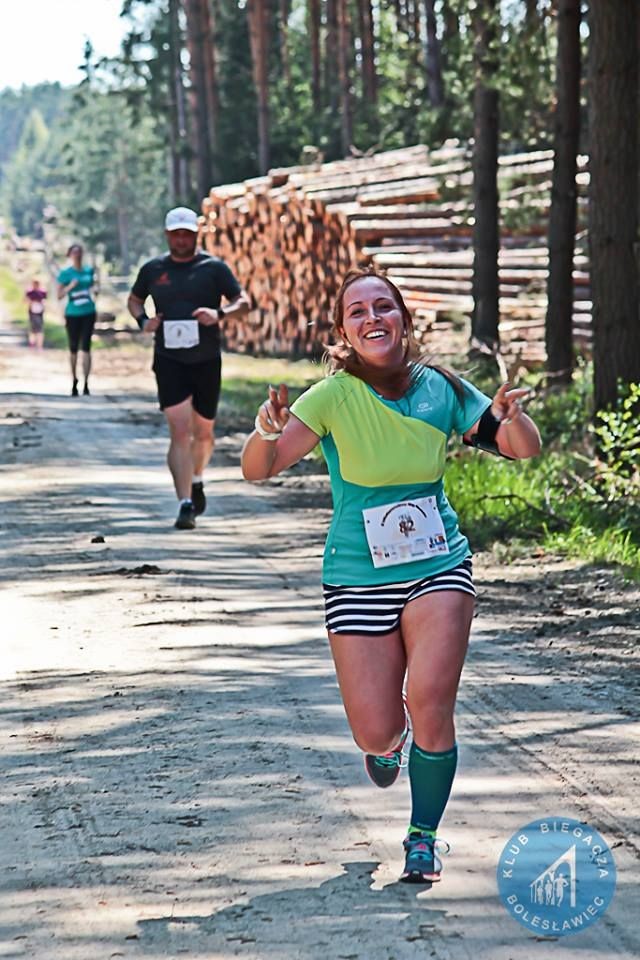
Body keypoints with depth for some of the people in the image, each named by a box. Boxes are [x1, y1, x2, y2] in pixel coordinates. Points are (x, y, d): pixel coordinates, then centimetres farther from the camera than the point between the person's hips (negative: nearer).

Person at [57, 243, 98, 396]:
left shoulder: (89, 271, 8)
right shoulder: (65, 273, -2)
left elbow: (95, 287, 20)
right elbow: (59, 295, -4)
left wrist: (95, 289, -3)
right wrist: (71, 286, -19)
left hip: (88, 313, 2)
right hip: (72, 314, -2)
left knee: (86, 347, -5)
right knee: (73, 348, 7)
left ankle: (86, 383, -8)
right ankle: (74, 381, 21)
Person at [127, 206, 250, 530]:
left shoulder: (213, 267, 0)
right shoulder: (153, 269, 5)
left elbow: (244, 302, 0)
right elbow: (134, 299, 21)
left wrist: (220, 314, -20)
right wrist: (142, 320, -1)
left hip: (206, 361, 1)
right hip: (169, 361, -1)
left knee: (203, 432, 14)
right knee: (179, 432, -12)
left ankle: (196, 481, 43)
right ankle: (185, 504, -14)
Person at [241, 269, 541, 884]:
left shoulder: (440, 389, -5)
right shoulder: (335, 397, -12)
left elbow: (524, 450, 3)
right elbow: (257, 470, -18)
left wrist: (511, 417, -19)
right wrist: (267, 430, -40)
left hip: (439, 568, 1)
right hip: (358, 578, -1)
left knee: (429, 703, -17)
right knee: (376, 735, -4)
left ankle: (423, 837, 7)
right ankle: (390, 737, 37)